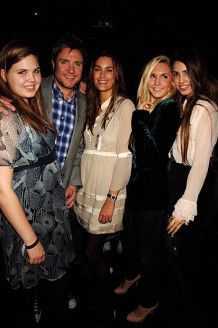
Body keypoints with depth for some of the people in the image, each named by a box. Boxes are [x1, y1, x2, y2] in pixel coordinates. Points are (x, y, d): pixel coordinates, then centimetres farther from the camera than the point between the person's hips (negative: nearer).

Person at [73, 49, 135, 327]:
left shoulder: (125, 106, -8)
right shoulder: (90, 105, 12)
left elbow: (125, 156, -13)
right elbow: (87, 148, 11)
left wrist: (111, 198, -16)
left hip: (109, 189, -5)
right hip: (87, 187, 5)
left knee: (91, 250, 0)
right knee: (93, 248, 10)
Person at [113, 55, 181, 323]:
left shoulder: (169, 108, -15)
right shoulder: (148, 106, 8)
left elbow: (154, 151, -25)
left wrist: (140, 117, -19)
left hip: (153, 188, -8)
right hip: (136, 182, 8)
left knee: (148, 247, 8)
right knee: (129, 238, 24)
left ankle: (148, 302, 31)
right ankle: (132, 275, 52)